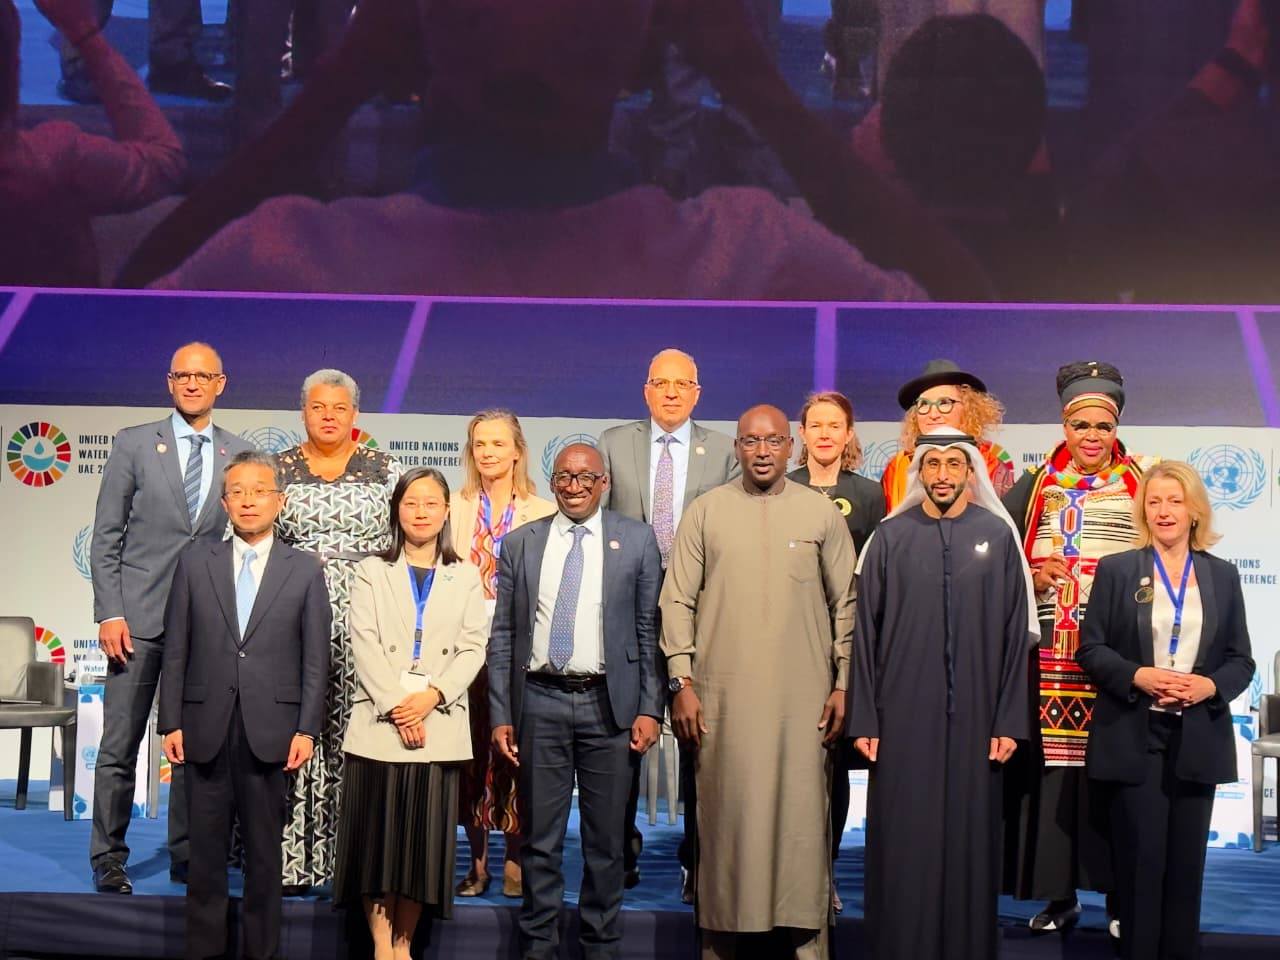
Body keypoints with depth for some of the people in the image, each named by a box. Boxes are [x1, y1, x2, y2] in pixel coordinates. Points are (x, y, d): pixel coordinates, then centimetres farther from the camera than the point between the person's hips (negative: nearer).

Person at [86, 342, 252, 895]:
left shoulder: (238, 455, 8)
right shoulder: (134, 444, 3)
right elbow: (105, 537, 1)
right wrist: (110, 613, -8)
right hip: (139, 615, -2)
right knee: (119, 746, 1)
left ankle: (186, 854, 19)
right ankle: (108, 859, 11)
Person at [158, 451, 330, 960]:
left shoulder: (305, 570, 4)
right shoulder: (194, 561, 7)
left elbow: (315, 658, 2)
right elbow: (176, 649, 6)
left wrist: (307, 729, -4)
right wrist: (171, 722, 0)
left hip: (271, 730, -1)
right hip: (206, 728, 1)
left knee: (265, 850, 6)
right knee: (206, 848, 6)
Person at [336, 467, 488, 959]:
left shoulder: (465, 577, 13)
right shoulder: (371, 572, 9)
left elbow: (473, 647, 4)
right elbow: (364, 645, -1)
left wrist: (433, 695, -11)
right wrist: (396, 706, -12)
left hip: (439, 726, 1)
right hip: (379, 724, -1)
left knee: (425, 836, 1)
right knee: (377, 833, -2)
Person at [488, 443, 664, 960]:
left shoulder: (637, 540, 4)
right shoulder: (520, 543, 7)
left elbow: (650, 630, 3)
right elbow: (502, 636, 7)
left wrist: (650, 708, -3)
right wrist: (500, 714, 2)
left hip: (609, 703, -1)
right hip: (540, 702, 1)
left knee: (606, 839, 6)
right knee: (540, 838, 7)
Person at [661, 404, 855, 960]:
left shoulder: (821, 513, 6)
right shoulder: (705, 512, 6)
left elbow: (846, 604, 9)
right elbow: (677, 601, 4)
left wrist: (845, 684, 4)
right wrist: (681, 684, -2)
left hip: (803, 696, 0)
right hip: (722, 695, 0)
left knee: (802, 815, 0)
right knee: (725, 814, 3)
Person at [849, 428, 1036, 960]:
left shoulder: (998, 535, 2)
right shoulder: (891, 536, 1)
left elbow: (1015, 632, 2)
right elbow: (865, 632, 1)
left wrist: (1009, 720, -3)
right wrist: (864, 718, -4)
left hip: (974, 715, 0)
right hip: (904, 715, 0)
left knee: (969, 839, 6)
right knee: (903, 843, 3)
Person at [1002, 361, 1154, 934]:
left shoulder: (1143, 490, 7)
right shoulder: (1033, 489, 11)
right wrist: (1033, 578, -6)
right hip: (1050, 656, 1)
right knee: (1051, 770, 1)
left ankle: (1119, 894, 10)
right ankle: (1059, 893, 11)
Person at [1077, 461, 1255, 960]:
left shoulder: (1222, 575, 8)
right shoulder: (1116, 570, 2)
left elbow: (1241, 659, 8)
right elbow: (1091, 648, -1)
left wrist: (1210, 685, -12)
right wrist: (1138, 677, -17)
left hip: (1198, 738, 2)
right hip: (1133, 736, -2)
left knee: (1186, 858, 7)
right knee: (1140, 855, 0)